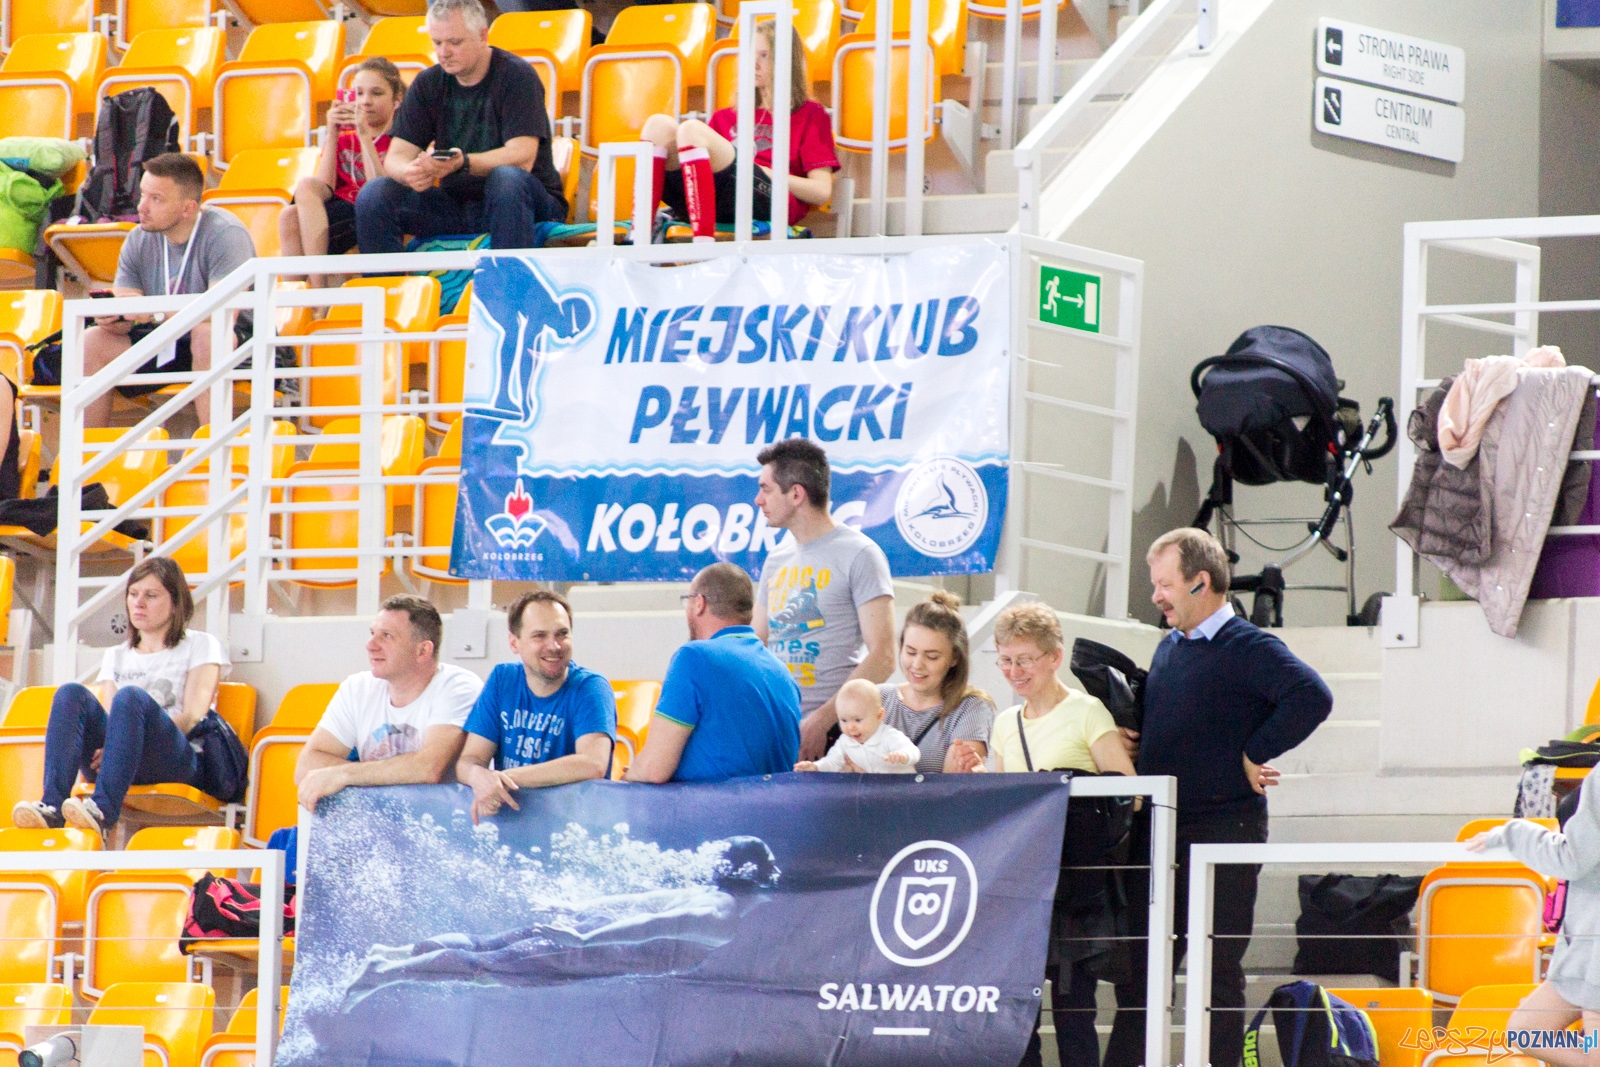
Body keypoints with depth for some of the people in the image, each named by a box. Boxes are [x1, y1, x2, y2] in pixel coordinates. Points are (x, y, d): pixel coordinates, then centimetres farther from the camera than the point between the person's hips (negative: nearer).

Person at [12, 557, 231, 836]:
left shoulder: (200, 646, 14)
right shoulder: (117, 657, 28)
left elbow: (193, 717, 0)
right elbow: (111, 722, 15)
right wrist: (102, 748, -11)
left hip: (177, 763, -4)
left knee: (130, 697, -34)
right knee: (72, 694, -23)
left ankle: (104, 807, -51)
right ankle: (52, 805, -43)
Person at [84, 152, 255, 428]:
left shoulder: (225, 235, -19)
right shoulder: (139, 240, 0)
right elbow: (125, 322, -2)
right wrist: (113, 317, -27)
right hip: (165, 346, 6)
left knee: (207, 333, -38)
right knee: (93, 341, -11)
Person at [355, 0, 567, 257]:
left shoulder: (517, 76, -8)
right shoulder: (428, 84, 6)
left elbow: (522, 157, -20)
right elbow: (396, 157, -1)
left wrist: (461, 163, -37)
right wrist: (410, 173, -27)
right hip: (456, 203, 4)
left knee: (506, 178, -38)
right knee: (374, 194, -16)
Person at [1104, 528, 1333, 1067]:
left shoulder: (1249, 649, -10)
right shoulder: (1169, 647, 16)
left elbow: (1312, 698, -24)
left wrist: (1254, 755, -18)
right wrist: (1132, 741, 10)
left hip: (1225, 827, -8)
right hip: (1161, 830, 8)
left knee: (1218, 971, -2)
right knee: (1138, 967, 8)